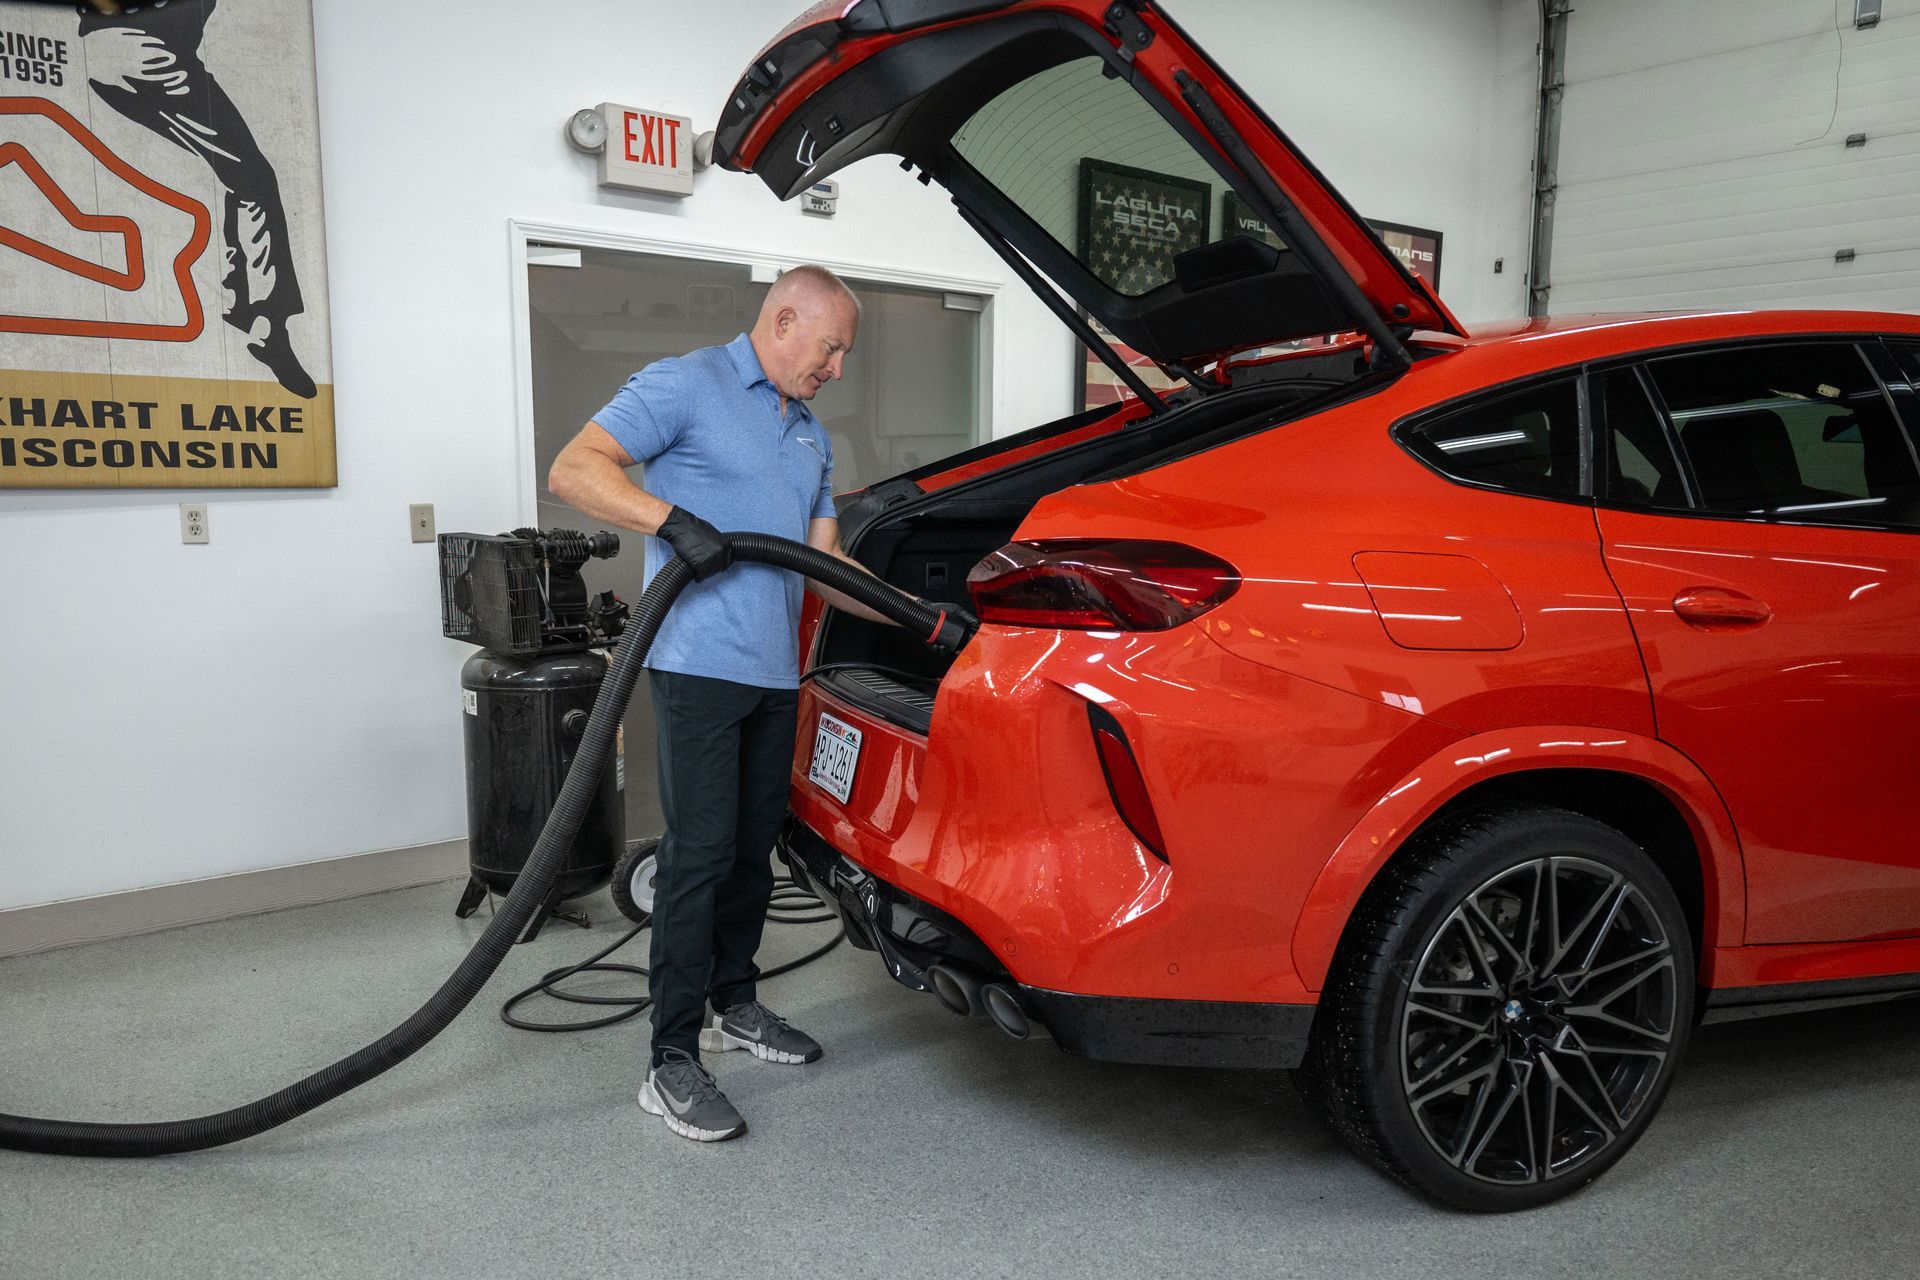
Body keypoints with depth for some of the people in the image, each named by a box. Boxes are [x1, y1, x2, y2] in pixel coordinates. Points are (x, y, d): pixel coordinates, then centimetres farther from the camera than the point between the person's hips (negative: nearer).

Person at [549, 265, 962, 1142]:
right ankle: (672, 1063, 0)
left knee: (753, 846, 15)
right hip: (700, 665, -8)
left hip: (775, 673, 8)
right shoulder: (686, 386, -3)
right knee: (700, 853, -9)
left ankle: (734, 1004, 32)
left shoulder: (812, 437, 21)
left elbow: (824, 561, 20)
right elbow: (573, 470, -11)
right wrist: (674, 520, -25)